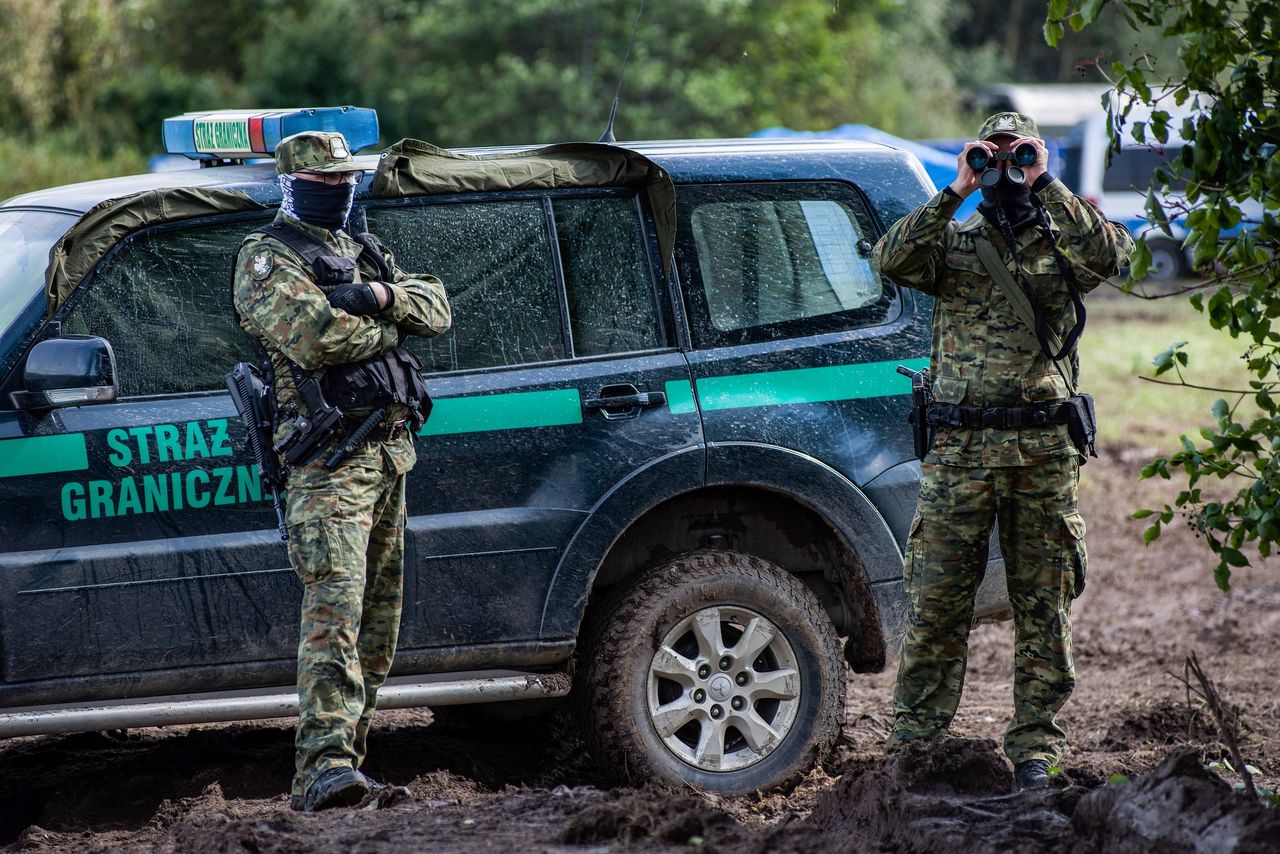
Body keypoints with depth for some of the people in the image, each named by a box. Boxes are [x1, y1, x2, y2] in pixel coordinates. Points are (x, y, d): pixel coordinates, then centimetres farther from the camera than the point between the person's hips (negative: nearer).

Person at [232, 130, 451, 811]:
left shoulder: (359, 253, 22)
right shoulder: (268, 260, -4)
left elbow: (437, 309, 10)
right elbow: (316, 338, -21)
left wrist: (382, 295, -10)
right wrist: (389, 323, -5)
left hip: (389, 449, 9)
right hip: (329, 460, -9)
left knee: (378, 611, 10)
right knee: (334, 607, -20)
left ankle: (344, 753, 18)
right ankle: (324, 767, -28)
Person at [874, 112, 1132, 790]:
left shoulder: (1063, 241, 10)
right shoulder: (953, 241, 11)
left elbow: (1112, 253, -13)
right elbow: (891, 260, -9)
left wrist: (1046, 186, -11)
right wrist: (954, 193, -9)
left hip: (1044, 449, 1)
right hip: (957, 447, 0)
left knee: (1044, 602, 5)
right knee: (935, 600, -1)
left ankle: (1035, 743, 13)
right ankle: (918, 742, 6)